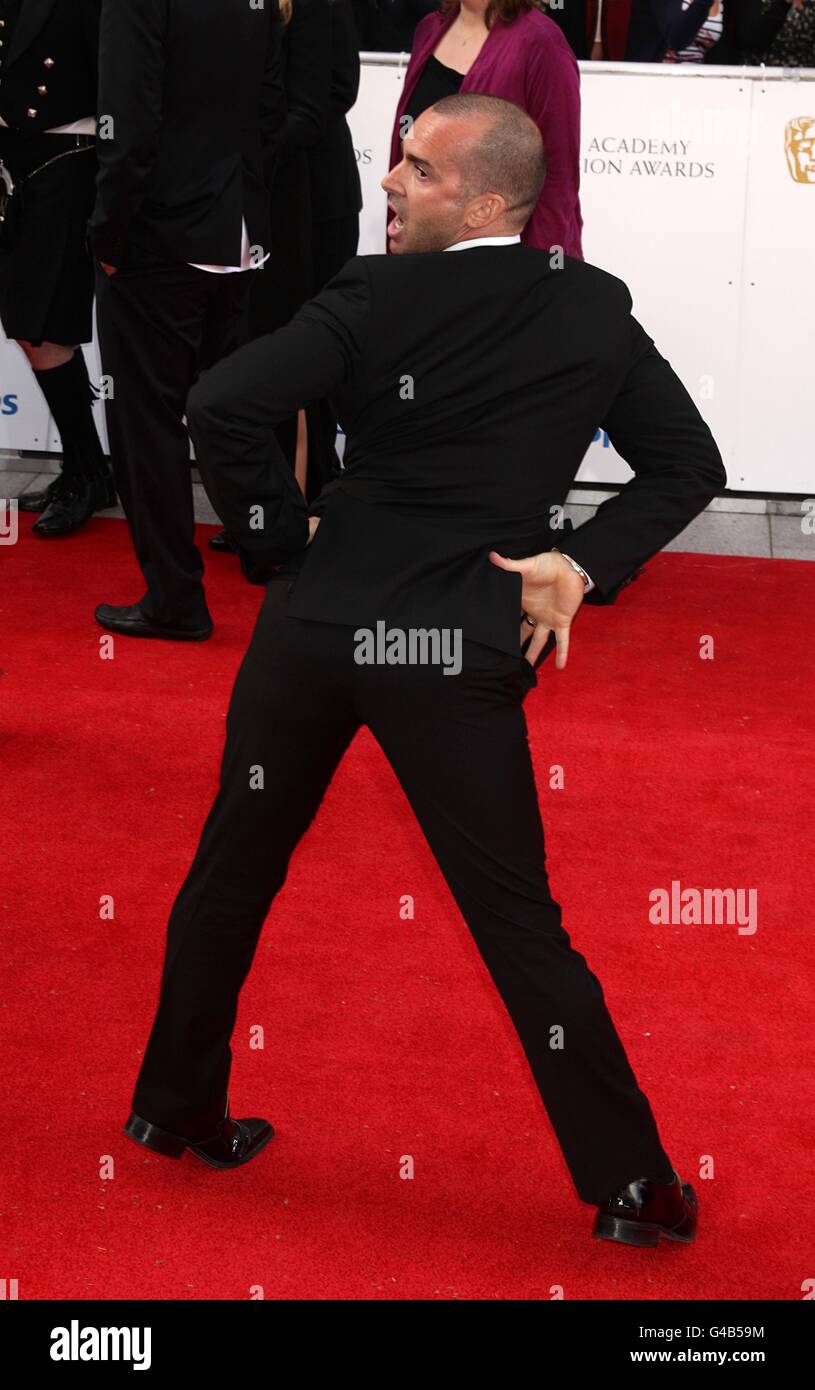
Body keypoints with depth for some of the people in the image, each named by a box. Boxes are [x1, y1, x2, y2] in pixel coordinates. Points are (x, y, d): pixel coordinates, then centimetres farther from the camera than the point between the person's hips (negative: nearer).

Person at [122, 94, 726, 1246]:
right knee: (520, 925, 8)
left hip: (316, 625, 0)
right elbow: (690, 467, 4)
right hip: (463, 655, 0)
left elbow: (223, 405, -15)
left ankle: (176, 1107, 34)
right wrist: (581, 565, 1)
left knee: (232, 873, 19)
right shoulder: (597, 313, 1)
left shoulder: (377, 298, -6)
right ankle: (631, 1186, 13)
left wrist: (280, 544, -2)